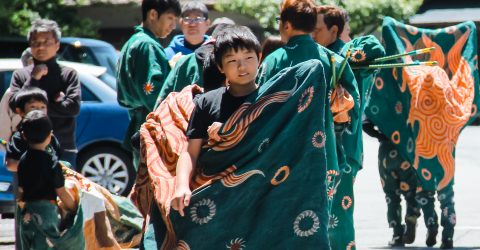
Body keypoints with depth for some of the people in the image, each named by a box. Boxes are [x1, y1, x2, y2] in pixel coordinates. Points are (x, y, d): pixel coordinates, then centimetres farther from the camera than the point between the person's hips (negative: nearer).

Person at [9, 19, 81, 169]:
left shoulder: (68, 74, 5)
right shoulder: (20, 75, 10)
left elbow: (73, 107, -7)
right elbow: (15, 105, -3)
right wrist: (33, 80, -7)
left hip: (63, 150, -1)